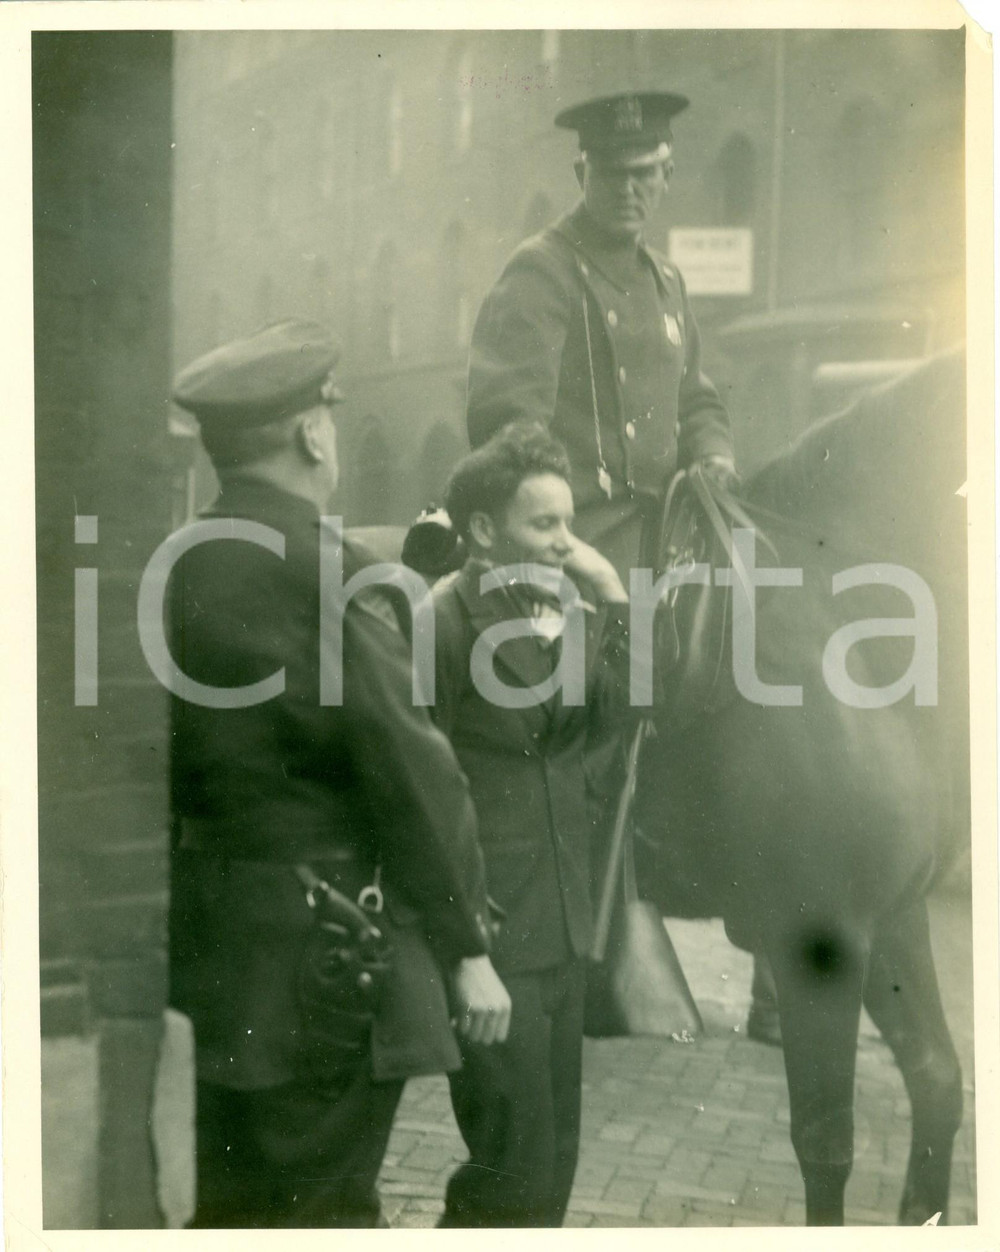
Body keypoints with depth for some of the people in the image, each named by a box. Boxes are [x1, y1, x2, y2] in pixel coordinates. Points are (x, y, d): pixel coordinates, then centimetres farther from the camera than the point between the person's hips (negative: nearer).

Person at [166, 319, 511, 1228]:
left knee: (232, 1197, 19)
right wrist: (469, 946, -9)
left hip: (211, 941, 7)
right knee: (321, 1203, 6)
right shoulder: (326, 571, -16)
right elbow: (412, 769, -16)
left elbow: (188, 745, 6)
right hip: (323, 942, -7)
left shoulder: (178, 565, 4)